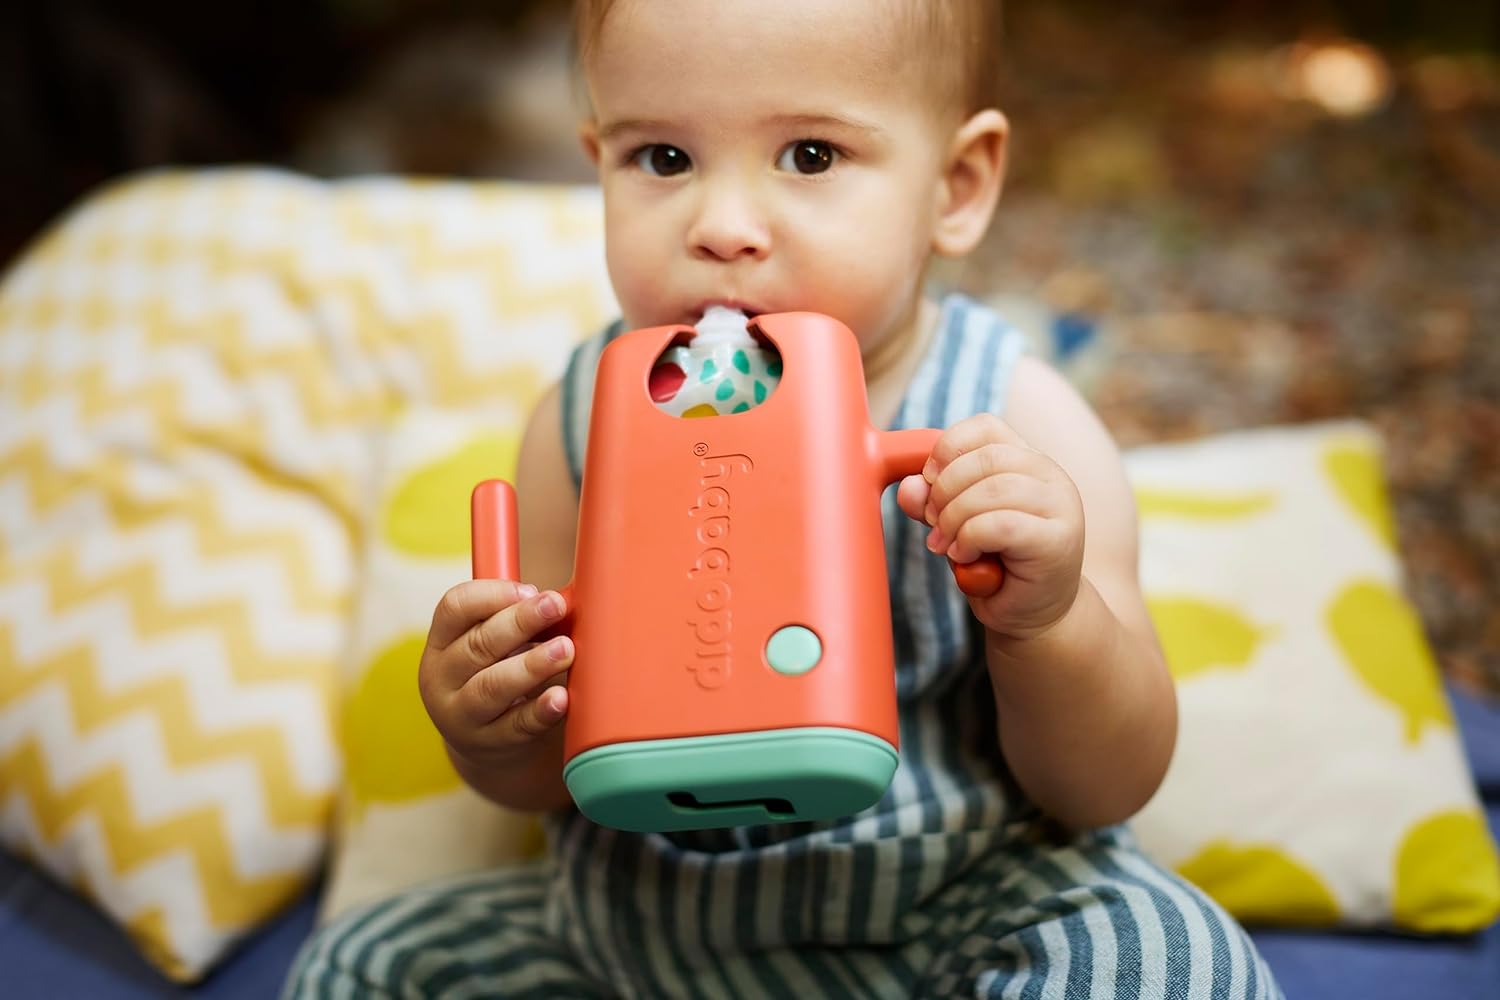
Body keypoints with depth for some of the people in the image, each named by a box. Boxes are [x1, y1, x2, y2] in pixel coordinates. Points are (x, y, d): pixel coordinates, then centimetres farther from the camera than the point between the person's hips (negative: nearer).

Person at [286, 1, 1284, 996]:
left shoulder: (1015, 422, -16)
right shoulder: (587, 419, -8)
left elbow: (1109, 789, -12)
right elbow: (555, 775, 2)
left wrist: (1049, 617, -32)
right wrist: (487, 729, -21)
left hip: (947, 907, -2)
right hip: (636, 916, 3)